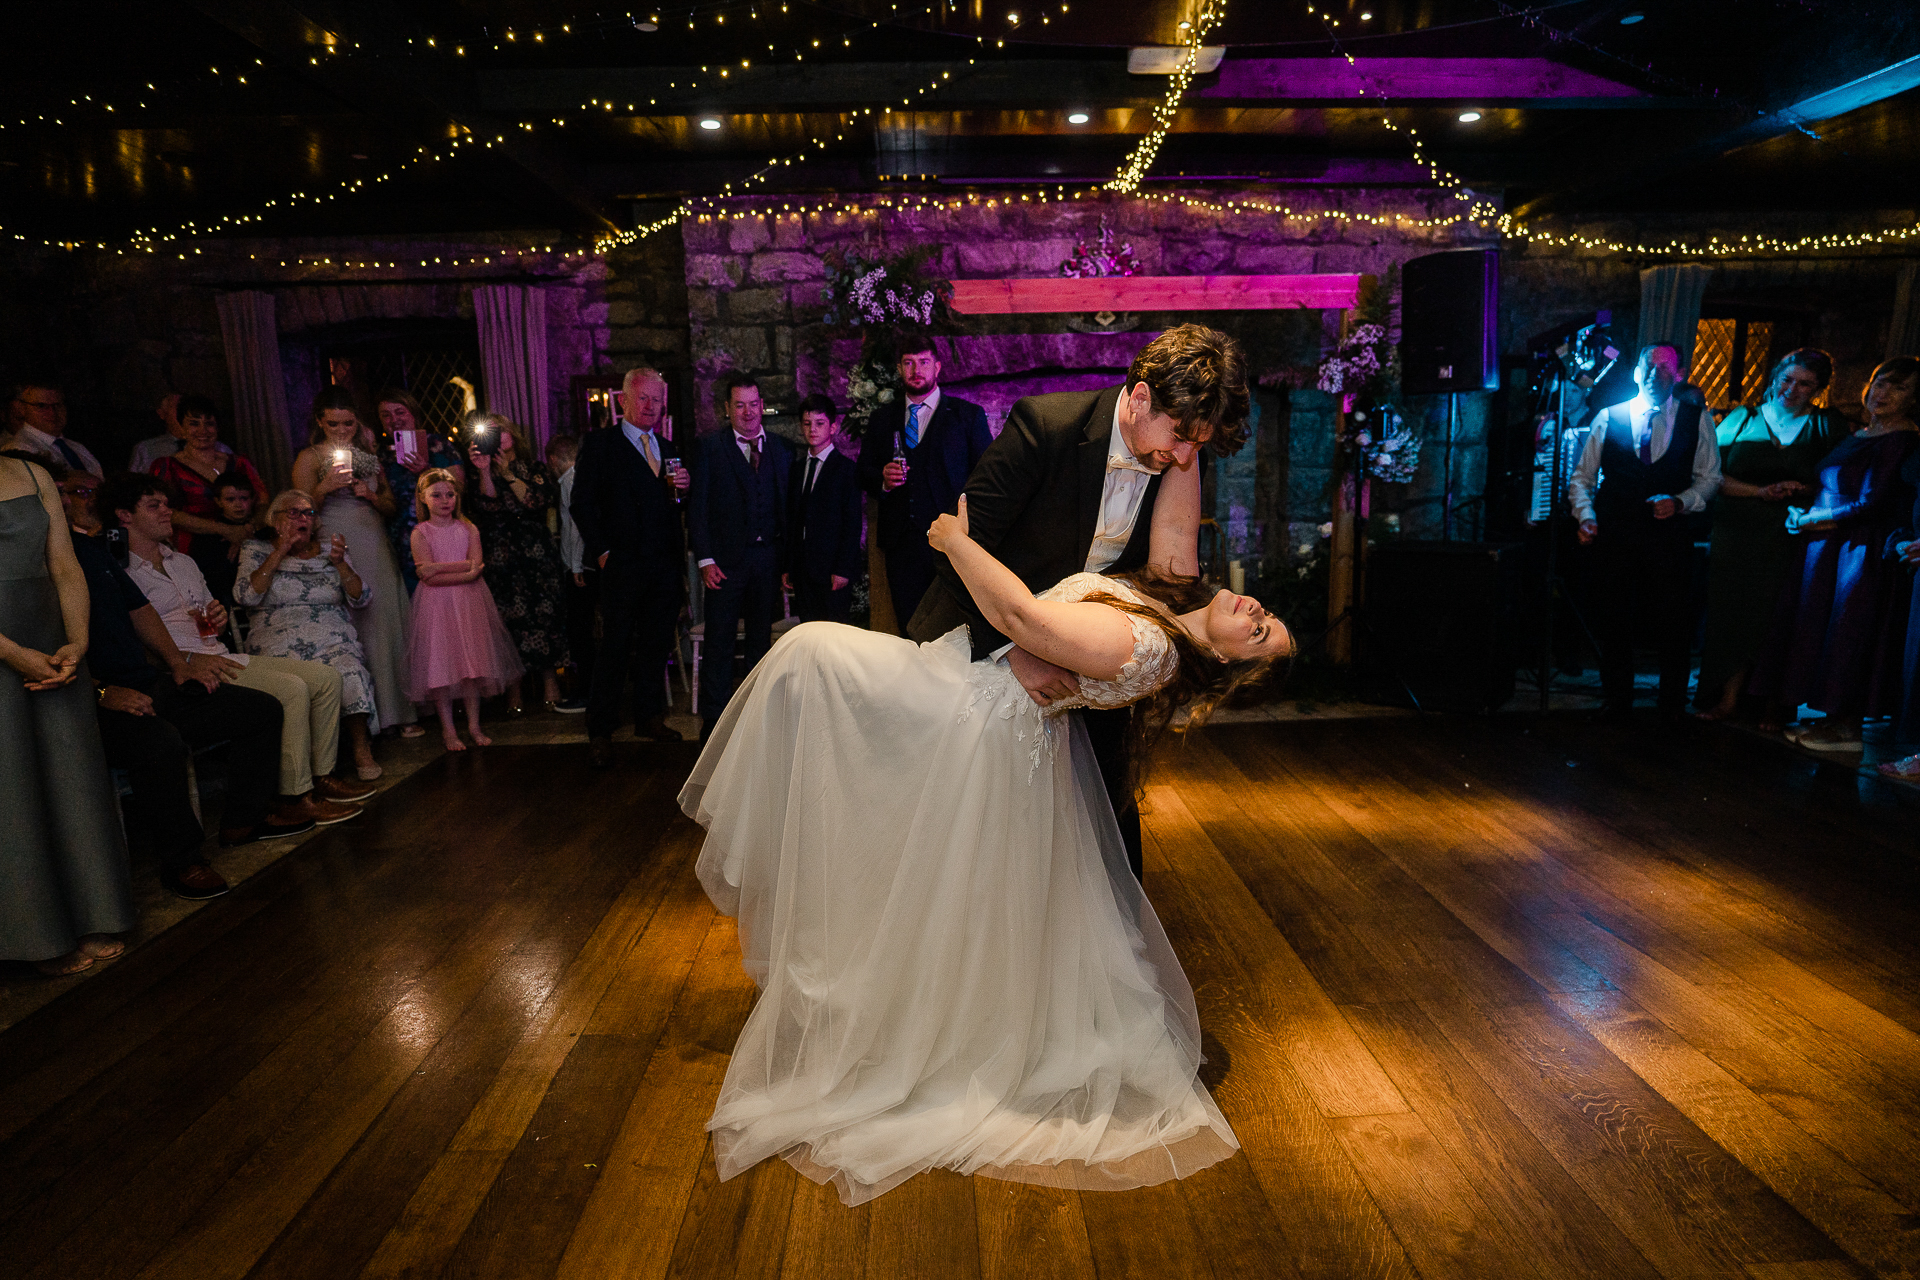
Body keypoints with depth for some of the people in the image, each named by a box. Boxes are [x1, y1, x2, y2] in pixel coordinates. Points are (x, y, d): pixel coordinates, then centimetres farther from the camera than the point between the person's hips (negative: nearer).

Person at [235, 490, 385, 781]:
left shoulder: (329, 550, 19)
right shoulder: (257, 550, 15)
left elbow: (361, 598, 8)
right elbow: (244, 596, -4)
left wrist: (340, 563, -7)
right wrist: (279, 553, -5)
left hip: (333, 638, 1)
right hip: (279, 642, -1)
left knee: (351, 672, -34)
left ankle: (361, 750, -23)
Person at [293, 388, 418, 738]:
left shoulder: (369, 454, 17)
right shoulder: (309, 458, 4)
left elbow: (391, 508, 18)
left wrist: (371, 496, -2)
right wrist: (324, 488, -16)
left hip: (377, 548, 4)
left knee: (387, 623, 2)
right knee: (351, 629, -8)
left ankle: (394, 711, 10)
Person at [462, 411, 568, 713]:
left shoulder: (536, 468, 12)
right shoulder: (479, 473, 11)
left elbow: (540, 501, -5)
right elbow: (487, 507, -5)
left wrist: (508, 473, -5)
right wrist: (484, 472, -15)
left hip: (538, 552, 0)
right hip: (501, 556, 0)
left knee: (544, 613, -5)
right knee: (508, 619, -6)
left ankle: (550, 682, 4)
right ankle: (514, 690, 1)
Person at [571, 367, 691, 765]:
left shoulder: (669, 450, 16)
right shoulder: (599, 444, 0)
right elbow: (582, 504, -4)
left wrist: (683, 487, -5)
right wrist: (601, 551, -11)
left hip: (666, 567, 5)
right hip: (623, 567, -5)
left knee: (656, 646, 13)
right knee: (614, 649, -1)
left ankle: (649, 717, 27)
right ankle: (600, 732, 8)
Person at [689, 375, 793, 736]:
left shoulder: (781, 450, 9)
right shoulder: (709, 448, 1)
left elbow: (787, 507, 7)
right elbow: (698, 508, -3)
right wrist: (705, 560, -11)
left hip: (768, 557, 3)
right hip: (726, 558, -3)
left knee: (762, 639, 12)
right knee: (718, 643, 1)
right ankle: (714, 722, 11)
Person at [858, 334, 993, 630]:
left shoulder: (968, 414, 8)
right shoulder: (881, 419, 17)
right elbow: (864, 473, 20)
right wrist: (882, 479, -5)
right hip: (901, 543, 3)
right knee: (909, 628, 4)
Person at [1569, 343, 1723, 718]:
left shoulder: (1697, 419, 8)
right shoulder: (1608, 418, 7)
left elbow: (1709, 477, 10)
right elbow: (1581, 477, 10)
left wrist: (1680, 502, -9)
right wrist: (1586, 515, -5)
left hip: (1669, 536, 0)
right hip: (1615, 536, 0)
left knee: (1673, 626, 1)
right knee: (1614, 625, 5)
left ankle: (1672, 709, 16)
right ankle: (1616, 705, 19)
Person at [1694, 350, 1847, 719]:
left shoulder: (1825, 425, 9)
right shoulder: (1742, 418, 8)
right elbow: (1713, 475, 0)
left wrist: (1802, 490, -10)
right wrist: (1762, 492, -12)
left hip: (1786, 539, 0)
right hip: (1734, 533, 0)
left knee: (1761, 617, 0)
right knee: (1726, 613, -3)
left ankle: (1730, 696, 10)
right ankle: (1726, 697, 6)